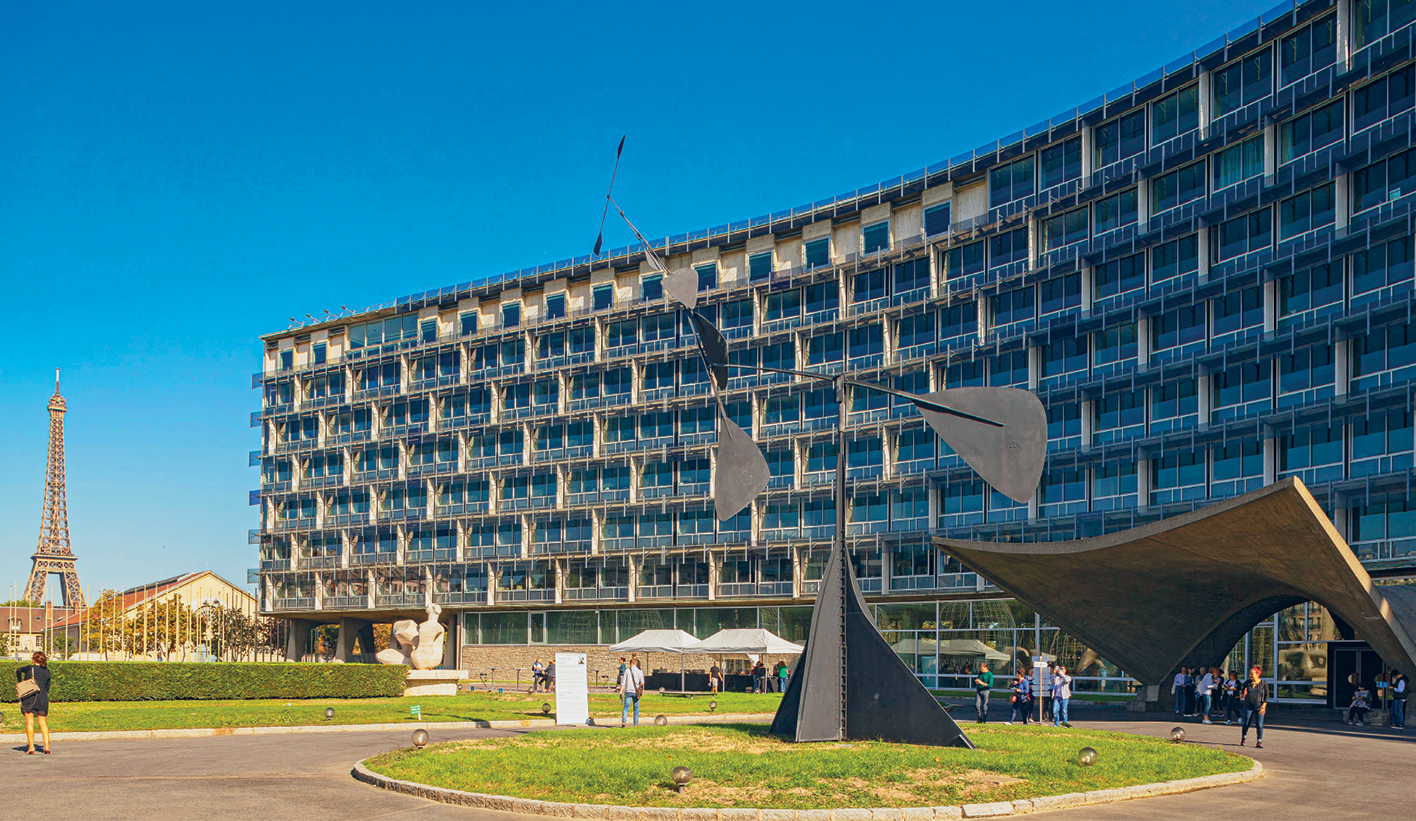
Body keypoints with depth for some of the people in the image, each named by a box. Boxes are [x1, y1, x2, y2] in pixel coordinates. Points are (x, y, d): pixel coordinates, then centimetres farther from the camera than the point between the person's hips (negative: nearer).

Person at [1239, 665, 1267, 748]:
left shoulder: (1264, 683, -1)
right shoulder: (1247, 683, 3)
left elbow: (1267, 696, -1)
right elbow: (1241, 695, 10)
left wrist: (1263, 706, -10)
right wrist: (1242, 695, -15)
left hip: (1259, 707, -2)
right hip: (1248, 707, 2)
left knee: (1259, 724, -7)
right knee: (1246, 723, 3)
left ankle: (1259, 742, 1)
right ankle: (1243, 739, 22)